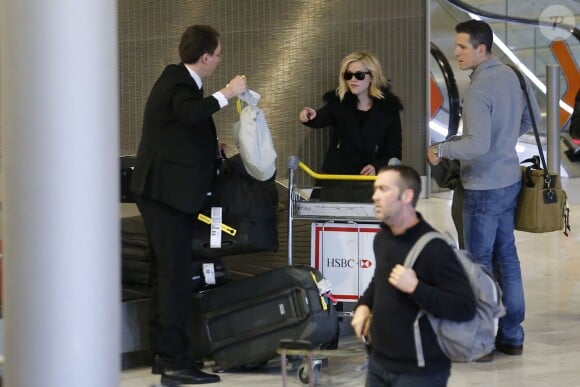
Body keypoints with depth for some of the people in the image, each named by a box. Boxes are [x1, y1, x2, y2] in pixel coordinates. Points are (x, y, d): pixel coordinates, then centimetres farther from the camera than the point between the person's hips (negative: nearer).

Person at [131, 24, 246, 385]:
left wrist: (210, 148, 20)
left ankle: (164, 352, 22)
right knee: (176, 275, -9)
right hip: (169, 191, -11)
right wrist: (226, 94, -29)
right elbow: (191, 113, -39)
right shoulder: (180, 84, -16)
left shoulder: (177, 79, 14)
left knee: (167, 273, 14)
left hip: (164, 191, 11)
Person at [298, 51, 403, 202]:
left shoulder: (388, 108, 1)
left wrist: (377, 167, -16)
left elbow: (395, 152, 2)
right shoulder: (338, 102, 3)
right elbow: (320, 119, -18)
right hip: (336, 182, 1)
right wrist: (310, 117, -42)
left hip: (370, 183, -1)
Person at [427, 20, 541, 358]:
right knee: (507, 257, 15)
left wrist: (441, 149, -13)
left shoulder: (479, 90, -22)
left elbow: (477, 145, -28)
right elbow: (532, 117, 19)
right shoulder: (513, 76, 5)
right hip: (510, 180, 9)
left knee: (480, 263, 1)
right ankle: (512, 336, 23)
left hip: (485, 187, -9)